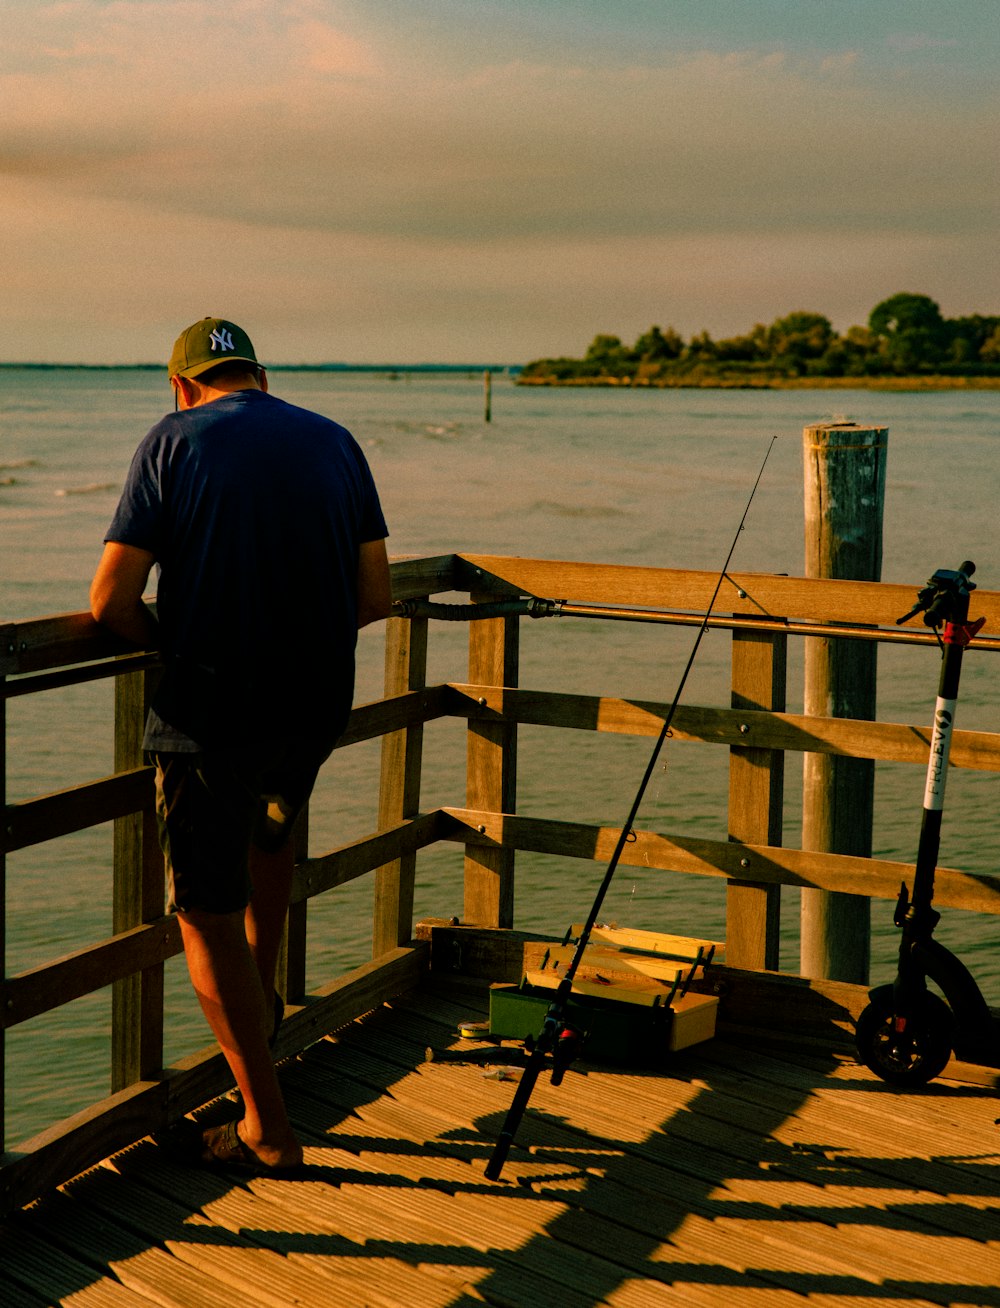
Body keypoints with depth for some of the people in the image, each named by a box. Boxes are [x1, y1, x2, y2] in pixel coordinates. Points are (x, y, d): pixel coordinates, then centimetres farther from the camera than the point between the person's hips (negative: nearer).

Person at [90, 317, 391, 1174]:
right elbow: (375, 597, 4)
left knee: (208, 910, 8)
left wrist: (172, 644, 10)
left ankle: (267, 1128, 12)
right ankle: (263, 1000, 46)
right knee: (269, 836, 34)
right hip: (317, 709, 4)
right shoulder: (336, 443, 7)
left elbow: (111, 601, -8)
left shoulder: (173, 442, -4)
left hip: (210, 715, -4)